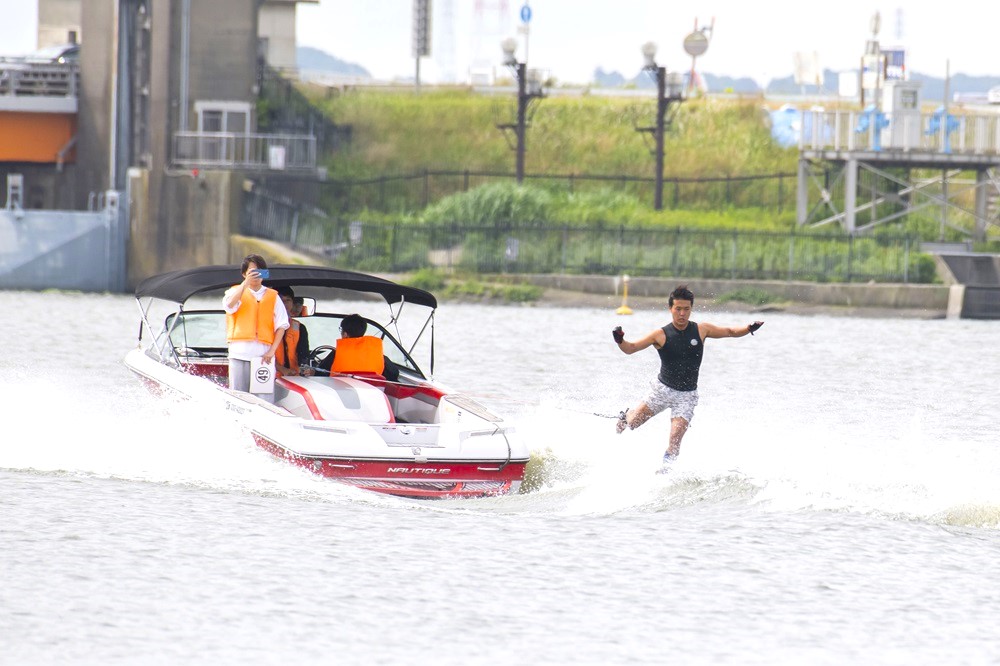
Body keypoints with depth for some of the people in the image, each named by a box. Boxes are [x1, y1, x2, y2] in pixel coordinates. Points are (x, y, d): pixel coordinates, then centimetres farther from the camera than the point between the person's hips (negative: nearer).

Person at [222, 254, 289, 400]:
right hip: (240, 354, 0)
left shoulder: (273, 297, 15)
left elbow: (281, 326, 9)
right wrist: (246, 283, -15)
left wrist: (272, 351, -5)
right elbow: (230, 305, -10)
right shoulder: (235, 291, 13)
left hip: (264, 355, 0)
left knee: (265, 398, -8)